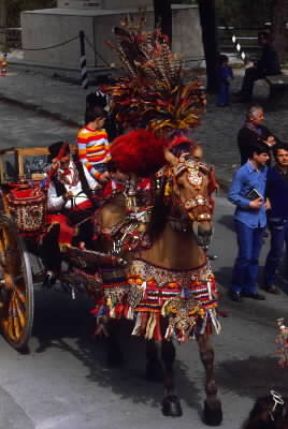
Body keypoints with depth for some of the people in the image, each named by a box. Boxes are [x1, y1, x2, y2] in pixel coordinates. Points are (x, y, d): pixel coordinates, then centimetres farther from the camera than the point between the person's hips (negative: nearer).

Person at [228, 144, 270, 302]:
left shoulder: (265, 170, 6)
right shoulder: (242, 172, -14)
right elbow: (232, 195, -13)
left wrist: (267, 200, 5)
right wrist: (249, 204, -18)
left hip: (260, 219, 6)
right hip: (245, 219, -6)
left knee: (254, 256, 11)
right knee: (245, 256, -6)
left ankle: (250, 288, 22)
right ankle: (236, 288, 11)